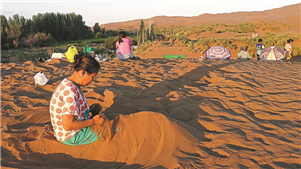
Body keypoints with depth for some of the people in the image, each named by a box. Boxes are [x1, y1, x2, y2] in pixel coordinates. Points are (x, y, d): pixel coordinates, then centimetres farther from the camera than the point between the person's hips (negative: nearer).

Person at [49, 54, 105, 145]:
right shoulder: (69, 91, -29)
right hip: (71, 137, -10)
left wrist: (89, 109, 5)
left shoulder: (67, 83, 3)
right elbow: (68, 126, -30)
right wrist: (93, 121, -19)